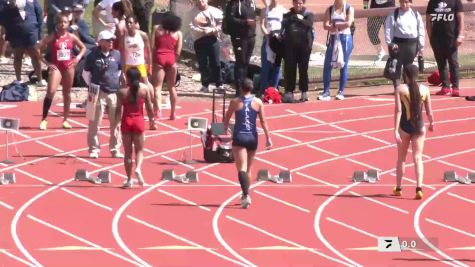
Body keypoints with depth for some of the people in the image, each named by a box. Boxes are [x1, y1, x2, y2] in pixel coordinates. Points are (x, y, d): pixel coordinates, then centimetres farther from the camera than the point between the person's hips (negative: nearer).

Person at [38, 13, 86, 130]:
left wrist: (78, 57, 0)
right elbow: (38, 50, -5)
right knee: (51, 92, -18)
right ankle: (44, 119, -13)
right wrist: (46, 62, -10)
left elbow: (83, 47, 17)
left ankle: (65, 120, 18)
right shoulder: (52, 37, -6)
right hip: (56, 67, -3)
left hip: (68, 67, 3)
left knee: (67, 94, 9)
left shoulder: (72, 37, 3)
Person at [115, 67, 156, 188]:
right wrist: (151, 121, 12)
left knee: (127, 151, 8)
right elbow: (149, 107, 0)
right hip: (139, 121, 0)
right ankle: (138, 168, -17)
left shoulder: (122, 92, -8)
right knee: (139, 150, 12)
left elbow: (118, 110, -8)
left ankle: (129, 179, 9)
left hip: (126, 121, 0)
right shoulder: (144, 89, -5)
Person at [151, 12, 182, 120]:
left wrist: (151, 59, 7)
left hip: (159, 58, -2)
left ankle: (157, 109, -25)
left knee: (157, 87, -4)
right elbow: (178, 51, 1)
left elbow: (152, 46, -2)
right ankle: (173, 113, 19)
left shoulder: (157, 29, 6)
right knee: (171, 87, 14)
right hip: (171, 59, 2)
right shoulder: (178, 33, 9)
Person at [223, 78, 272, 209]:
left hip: (239, 137, -3)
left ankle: (246, 195, -29)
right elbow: (263, 121, -1)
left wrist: (225, 130, 27)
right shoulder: (258, 102, 0)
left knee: (242, 168, -11)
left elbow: (226, 118, 7)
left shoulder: (235, 102, -3)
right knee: (248, 168, 18)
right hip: (252, 138, 3)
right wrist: (268, 138, 4)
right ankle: (245, 195, 29)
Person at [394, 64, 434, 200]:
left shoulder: (400, 89, -9)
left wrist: (396, 130, -14)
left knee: (401, 158, 15)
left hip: (404, 126, -1)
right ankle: (419, 188, -12)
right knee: (418, 158, 3)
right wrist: (431, 123, 22)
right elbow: (429, 111, 3)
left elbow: (398, 111, -13)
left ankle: (398, 188, 24)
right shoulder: (424, 89, -2)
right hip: (419, 126, 1)